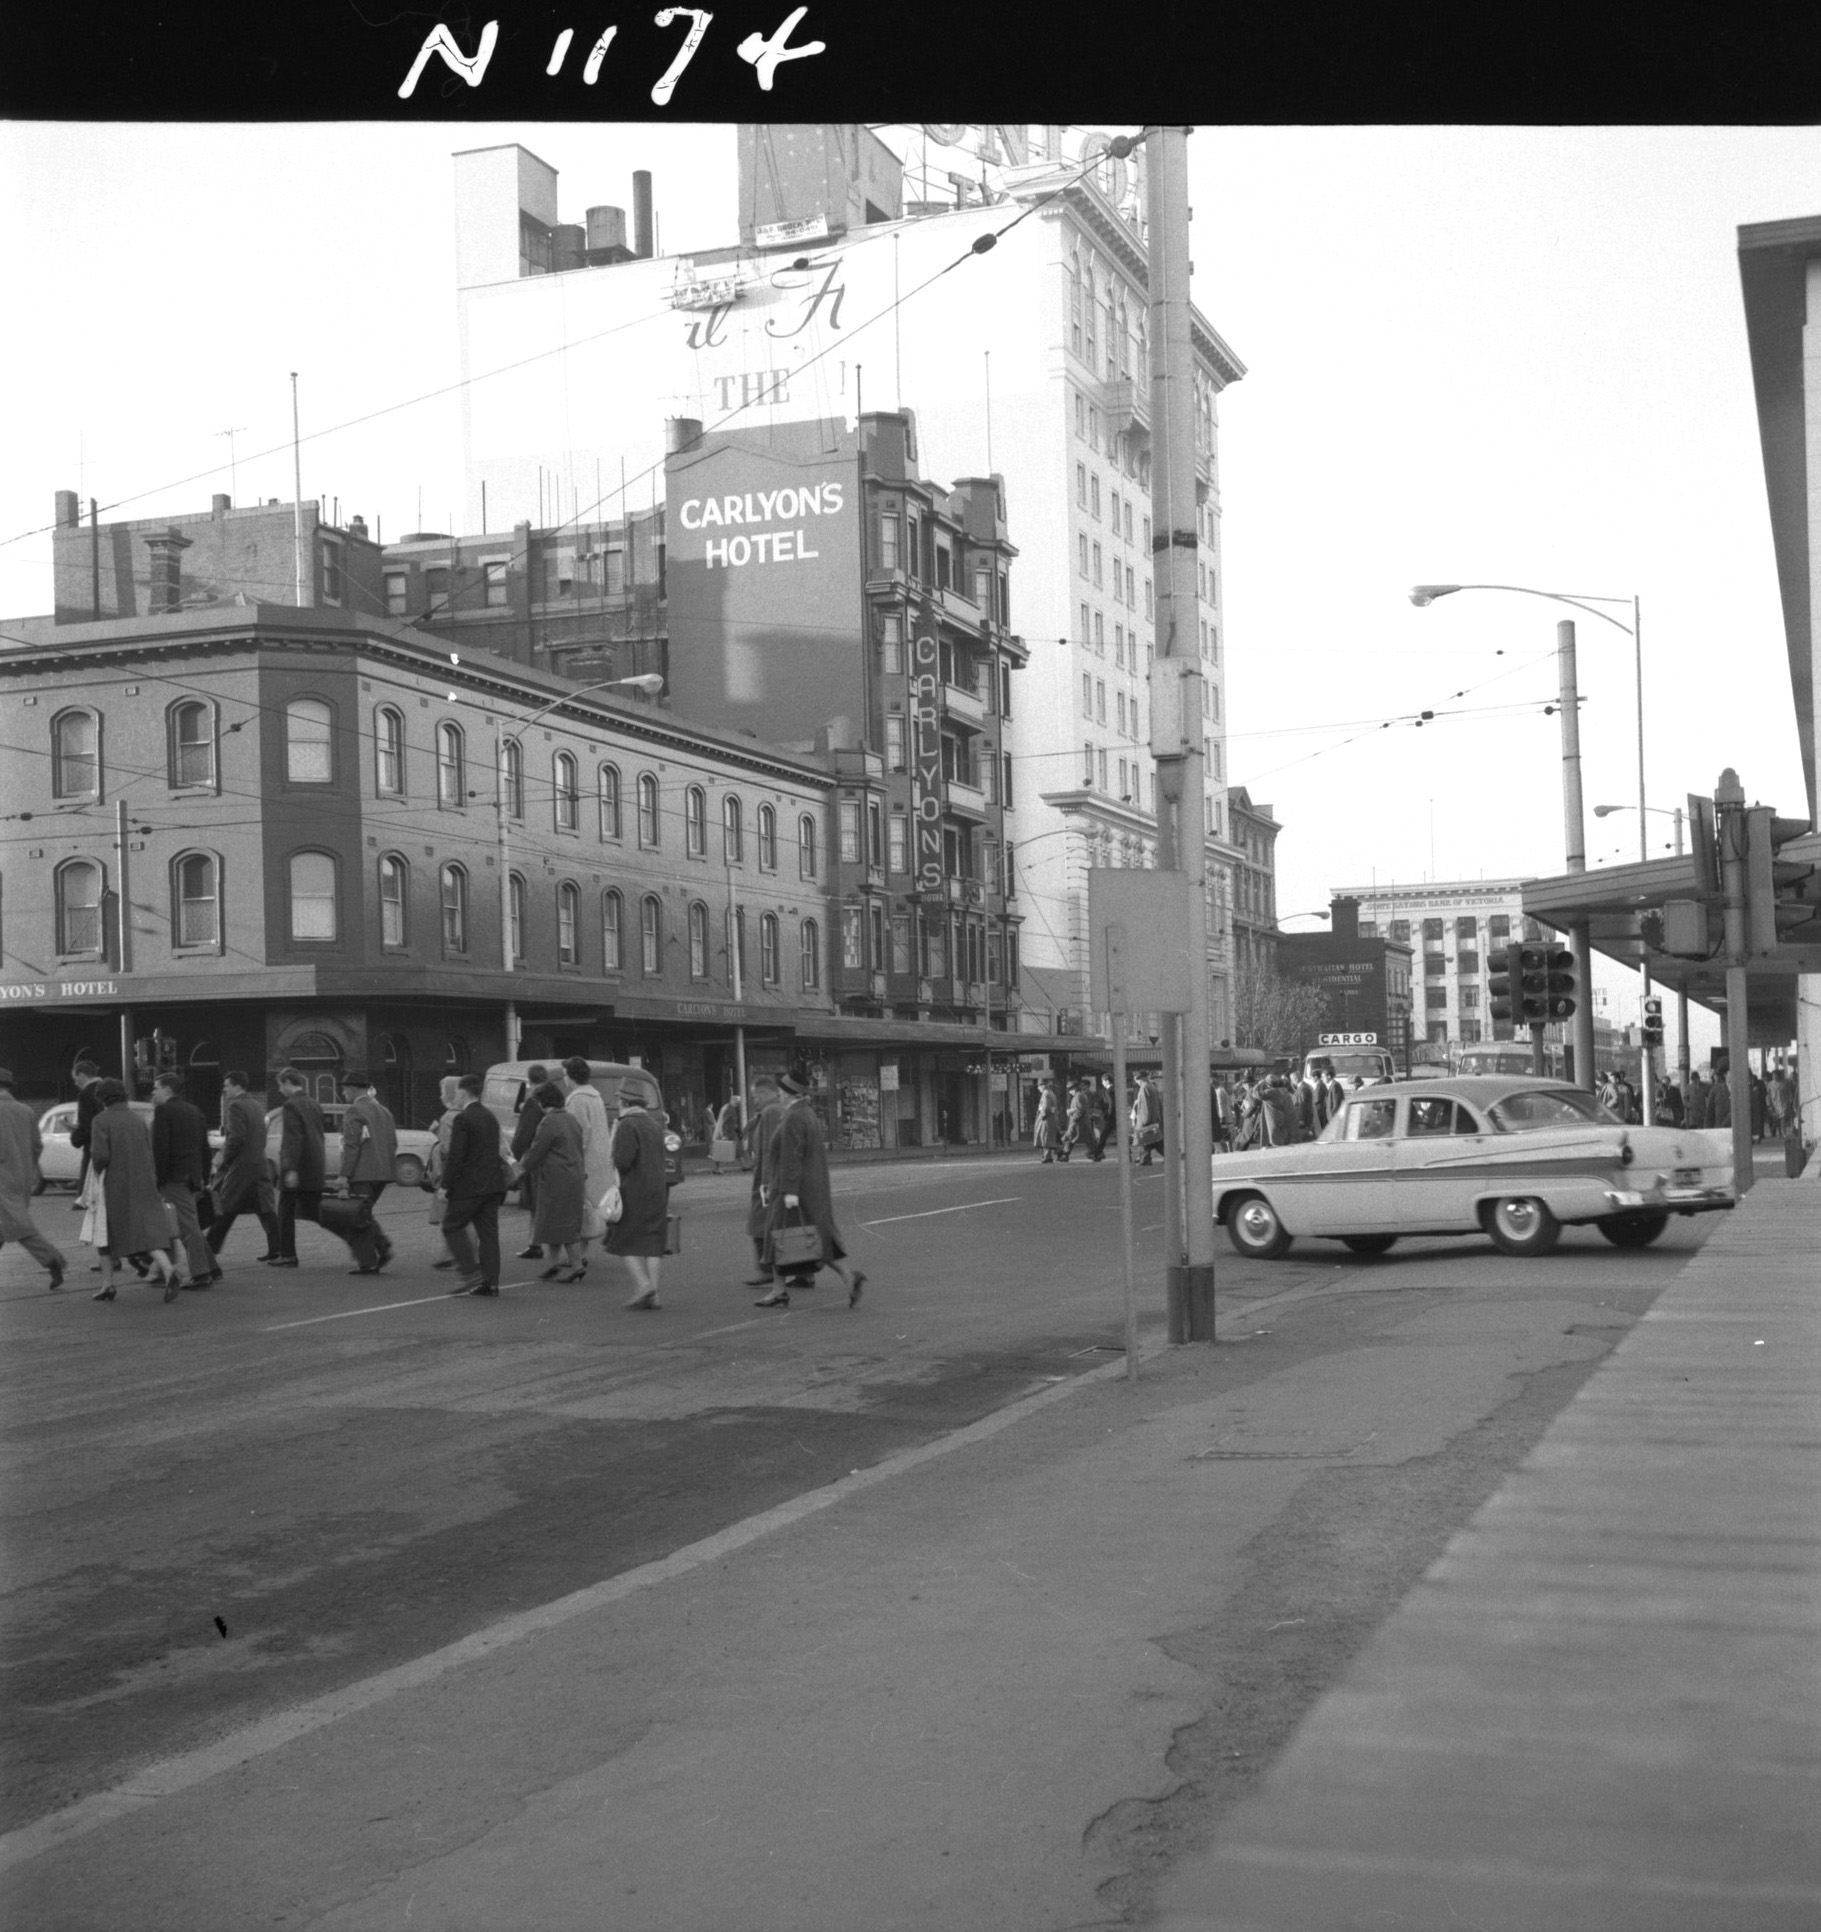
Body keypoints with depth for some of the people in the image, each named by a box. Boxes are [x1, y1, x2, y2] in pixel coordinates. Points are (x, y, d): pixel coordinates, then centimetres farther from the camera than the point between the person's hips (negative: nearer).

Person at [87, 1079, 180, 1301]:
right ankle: (167, 1271, -29)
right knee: (148, 1233, -5)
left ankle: (107, 1284, 20)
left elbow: (100, 1155, -16)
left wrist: (99, 1170, 4)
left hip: (113, 1185, -3)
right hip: (143, 1187, 4)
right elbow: (149, 1155, 10)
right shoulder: (138, 1120, 11)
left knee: (106, 1234, 16)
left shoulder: (101, 1121, -6)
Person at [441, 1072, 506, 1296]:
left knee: (452, 1226, 4)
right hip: (493, 1185, 8)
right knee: (488, 1231, 8)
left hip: (469, 1185, -8)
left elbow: (456, 1157, -16)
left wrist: (445, 1186, -11)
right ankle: (490, 1281, 5)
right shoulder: (490, 1117, 13)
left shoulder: (463, 1119, -12)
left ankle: (472, 1273, -5)